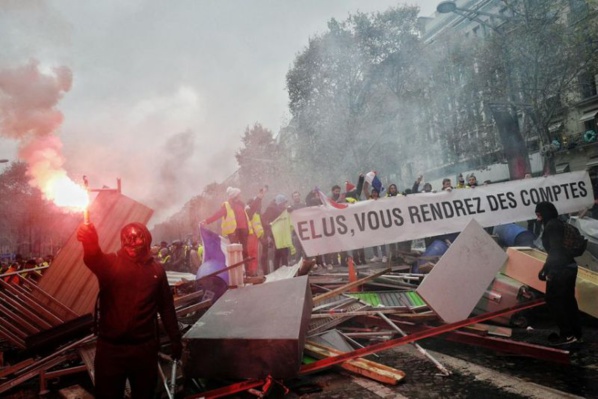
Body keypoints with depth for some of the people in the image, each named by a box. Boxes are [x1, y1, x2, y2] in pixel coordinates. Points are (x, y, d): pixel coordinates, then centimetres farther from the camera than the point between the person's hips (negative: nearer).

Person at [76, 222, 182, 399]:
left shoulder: (156, 269, 3)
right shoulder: (110, 263, -3)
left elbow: (166, 306, 8)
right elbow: (93, 258, -27)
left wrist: (175, 339, 10)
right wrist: (89, 242, -50)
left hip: (145, 347, 2)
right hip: (110, 347, -1)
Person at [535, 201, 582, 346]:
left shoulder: (551, 225, -12)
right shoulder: (558, 224, 17)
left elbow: (555, 249, -19)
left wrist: (545, 270, -19)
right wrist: (547, 269, 20)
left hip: (560, 268, -10)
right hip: (569, 266, 10)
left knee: (553, 299, -2)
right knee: (568, 300, 15)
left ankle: (567, 334, 1)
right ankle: (576, 333, 22)